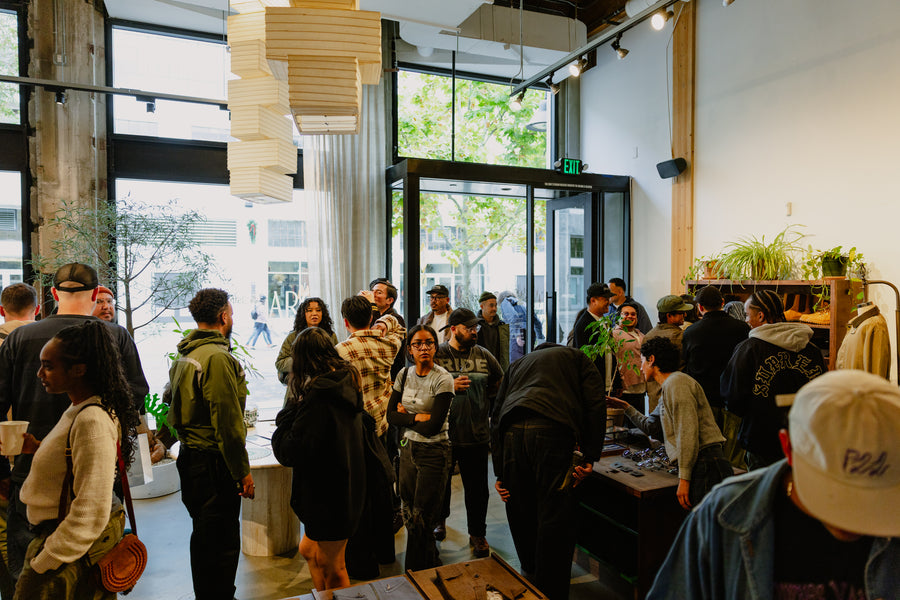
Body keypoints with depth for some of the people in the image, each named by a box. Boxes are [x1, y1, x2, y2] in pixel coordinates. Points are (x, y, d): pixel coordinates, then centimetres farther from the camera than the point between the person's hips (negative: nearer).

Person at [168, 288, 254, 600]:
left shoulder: (183, 357, 11)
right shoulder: (217, 357, -20)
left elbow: (177, 409, 17)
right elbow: (227, 421, -22)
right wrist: (243, 471, -16)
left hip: (190, 457, 10)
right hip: (214, 464, -10)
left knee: (204, 536, 22)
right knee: (221, 542, 1)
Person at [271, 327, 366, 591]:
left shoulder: (318, 395, -26)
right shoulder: (348, 384, 1)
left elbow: (290, 452, -23)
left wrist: (288, 413, -10)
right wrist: (300, 410, 8)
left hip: (327, 493, -9)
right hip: (345, 488, 9)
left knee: (332, 569, 11)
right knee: (309, 550, 26)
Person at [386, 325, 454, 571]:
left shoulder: (443, 379, -14)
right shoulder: (405, 374, 3)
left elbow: (433, 426, -19)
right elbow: (391, 415, -1)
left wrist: (406, 417, -7)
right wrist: (418, 417, -14)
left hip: (433, 452, -5)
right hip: (408, 449, 6)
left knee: (421, 519, 1)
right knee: (409, 515, 11)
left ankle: (417, 573, 22)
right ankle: (432, 562, 32)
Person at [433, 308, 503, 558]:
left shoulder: (484, 356, 5)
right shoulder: (436, 355, -4)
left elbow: (500, 387, 16)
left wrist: (492, 413, 10)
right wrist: (449, 387, -19)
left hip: (477, 435, 1)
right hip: (443, 434, -1)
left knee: (477, 488, 6)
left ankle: (477, 534, 25)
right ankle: (439, 520, 44)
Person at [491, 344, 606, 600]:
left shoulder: (517, 365, 34)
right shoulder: (577, 358, 27)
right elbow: (594, 405, 8)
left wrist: (500, 472, 22)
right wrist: (589, 456, 5)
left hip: (511, 433, 4)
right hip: (552, 432, -4)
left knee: (520, 514, 20)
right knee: (555, 520, 6)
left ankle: (530, 573, 40)